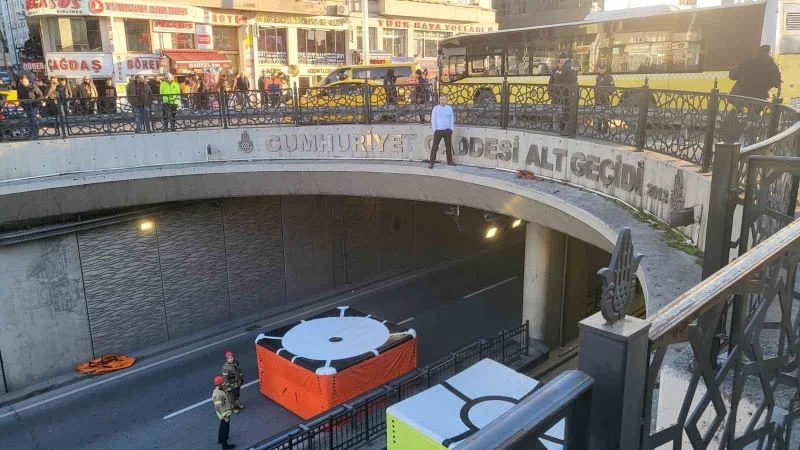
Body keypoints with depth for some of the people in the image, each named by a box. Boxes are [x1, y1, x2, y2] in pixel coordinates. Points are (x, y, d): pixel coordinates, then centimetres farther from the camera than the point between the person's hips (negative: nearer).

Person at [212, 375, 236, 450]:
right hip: (224, 413, -10)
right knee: (225, 429, 9)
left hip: (224, 411, 10)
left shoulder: (218, 389, -4)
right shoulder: (218, 394, -35)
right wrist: (225, 417, -22)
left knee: (222, 426, 29)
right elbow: (219, 407, -30)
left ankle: (220, 439, 50)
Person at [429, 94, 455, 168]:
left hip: (447, 130, 3)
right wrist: (434, 130, -7)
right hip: (438, 131, -3)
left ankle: (450, 161, 22)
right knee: (434, 147, -5)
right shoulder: (435, 108, 0)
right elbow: (433, 120, -1)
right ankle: (431, 163, -4)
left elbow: (452, 119, 9)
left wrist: (451, 130, 1)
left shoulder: (450, 108, 7)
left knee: (449, 146, 10)